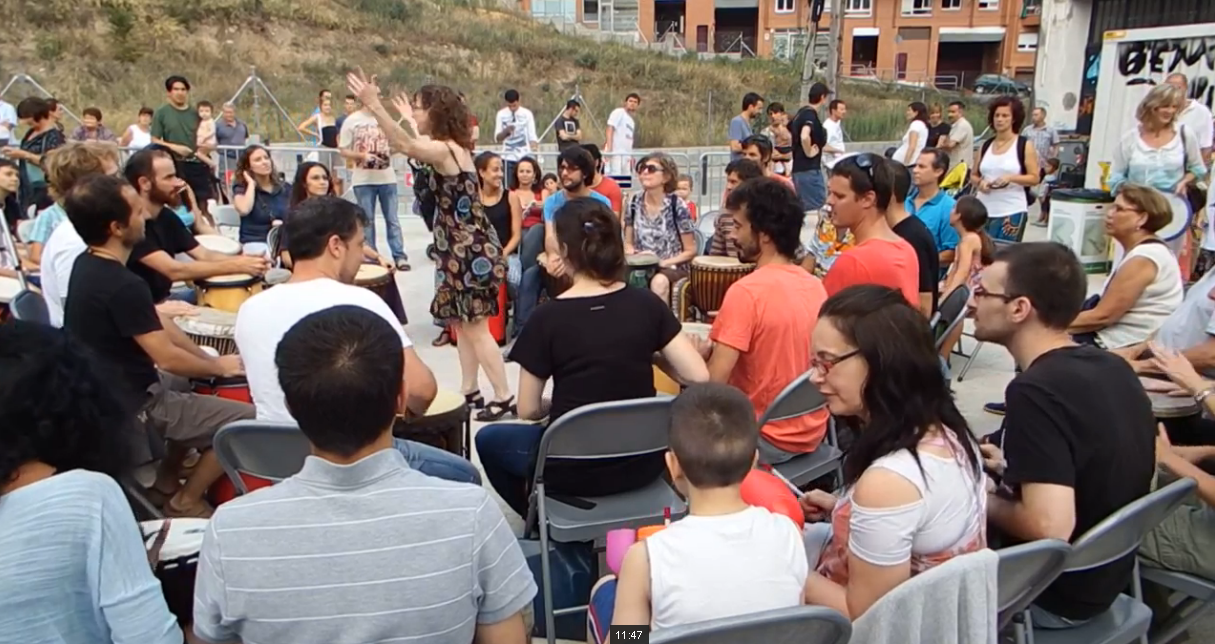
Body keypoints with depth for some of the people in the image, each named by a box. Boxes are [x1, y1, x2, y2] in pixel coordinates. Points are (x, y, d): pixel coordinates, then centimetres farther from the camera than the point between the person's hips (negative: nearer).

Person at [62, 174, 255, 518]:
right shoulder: (122, 286, -29)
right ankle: (185, 501, 7)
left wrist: (210, 360, 5)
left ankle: (164, 482, 30)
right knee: (248, 420, -10)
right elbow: (167, 357, -23)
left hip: (106, 391, 10)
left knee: (193, 385, 31)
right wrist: (219, 367, -5)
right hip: (132, 406, -10)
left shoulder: (85, 265, 2)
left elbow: (158, 328, 7)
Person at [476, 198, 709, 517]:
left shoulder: (547, 317, -15)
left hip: (576, 469, -4)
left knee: (489, 439, 25)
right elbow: (699, 377, -7)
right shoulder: (647, 303, -7)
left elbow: (528, 410, -8)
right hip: (643, 462, 4)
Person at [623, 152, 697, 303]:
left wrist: (662, 263, -17)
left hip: (672, 267, -3)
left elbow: (690, 251, -5)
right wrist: (630, 252, -10)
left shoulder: (677, 206, -9)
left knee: (659, 282, -36)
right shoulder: (634, 203, 2)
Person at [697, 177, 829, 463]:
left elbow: (712, 383, -23)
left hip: (768, 438, -7)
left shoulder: (746, 291, -22)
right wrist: (719, 348, 9)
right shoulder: (816, 285, 1)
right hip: (811, 433, 7)